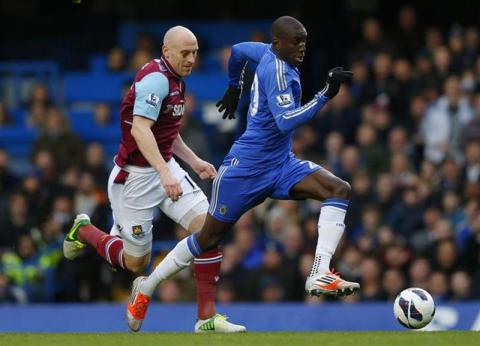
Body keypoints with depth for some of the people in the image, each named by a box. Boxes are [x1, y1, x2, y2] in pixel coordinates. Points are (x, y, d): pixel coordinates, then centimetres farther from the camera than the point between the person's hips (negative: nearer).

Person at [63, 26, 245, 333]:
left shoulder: (176, 80, 10)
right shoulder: (156, 79, -21)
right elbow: (140, 129, -33)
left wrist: (194, 162, 19)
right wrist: (165, 173, -42)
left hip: (165, 167, 8)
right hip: (135, 175, -8)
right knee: (136, 262, 2)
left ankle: (208, 316, -10)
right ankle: (84, 231, 31)